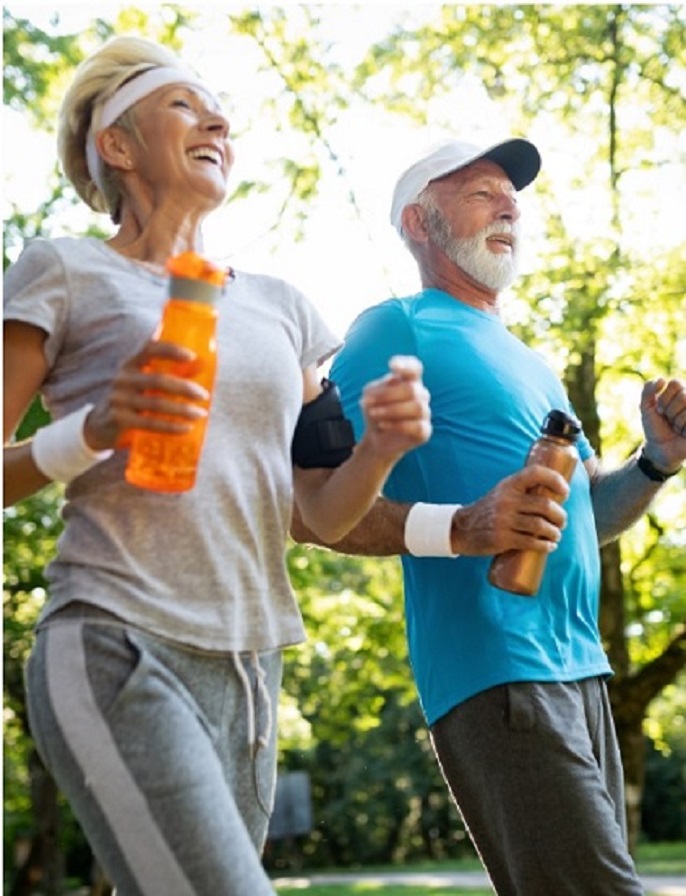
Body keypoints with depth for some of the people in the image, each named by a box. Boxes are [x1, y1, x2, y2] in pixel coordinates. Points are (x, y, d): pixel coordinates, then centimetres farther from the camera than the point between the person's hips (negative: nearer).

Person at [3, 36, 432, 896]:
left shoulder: (279, 308, 17)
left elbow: (324, 515, 16)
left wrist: (381, 447, -5)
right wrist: (92, 432, -19)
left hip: (246, 672, 6)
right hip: (117, 654, -6)